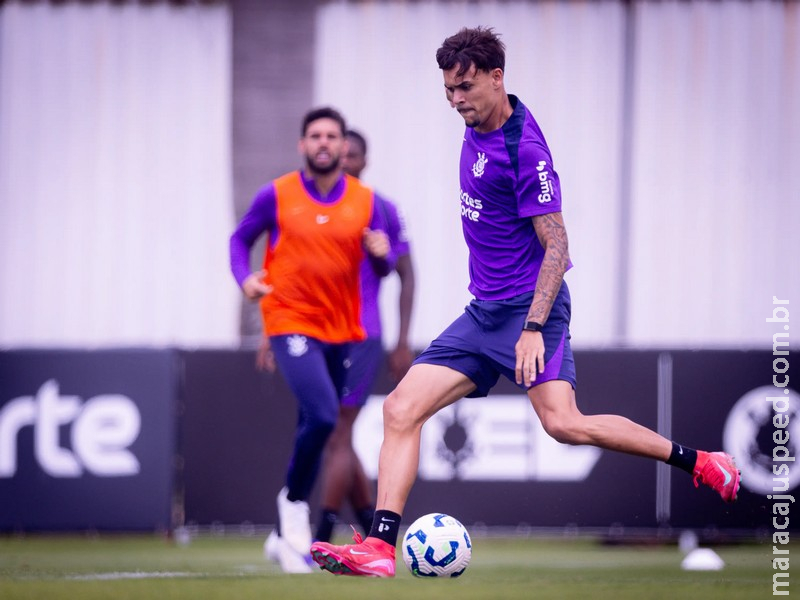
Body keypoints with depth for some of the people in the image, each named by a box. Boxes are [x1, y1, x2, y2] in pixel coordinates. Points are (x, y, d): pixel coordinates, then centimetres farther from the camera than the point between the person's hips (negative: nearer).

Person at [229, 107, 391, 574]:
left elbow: (383, 268, 9)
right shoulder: (277, 195, -3)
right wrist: (245, 278, -11)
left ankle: (286, 535, 24)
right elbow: (241, 239, 9)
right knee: (322, 415, -24)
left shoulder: (365, 201, 4)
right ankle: (294, 501, 0)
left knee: (315, 429, 11)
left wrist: (381, 252, -15)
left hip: (342, 330, 4)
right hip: (291, 321, -4)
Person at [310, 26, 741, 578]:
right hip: (483, 313, 9)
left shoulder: (523, 148, -17)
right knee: (402, 409, -3)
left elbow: (556, 246, -19)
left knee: (563, 424, -24)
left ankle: (702, 463, -11)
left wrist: (533, 328, -27)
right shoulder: (477, 129, 9)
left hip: (528, 307, -9)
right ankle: (379, 547, -7)